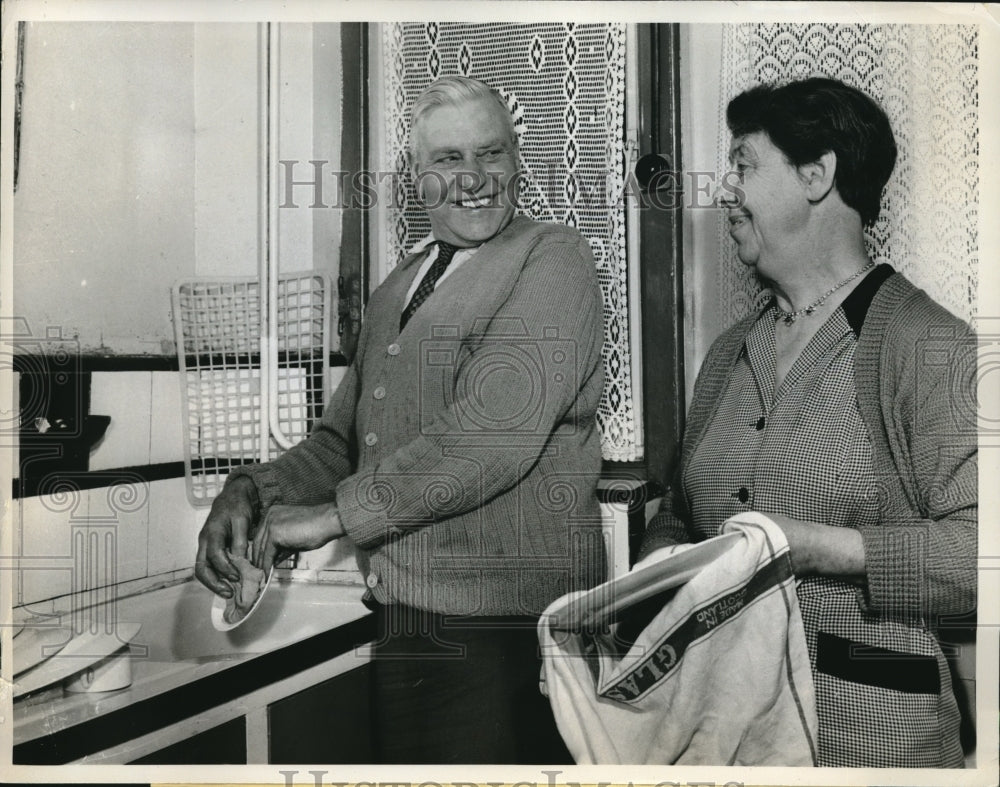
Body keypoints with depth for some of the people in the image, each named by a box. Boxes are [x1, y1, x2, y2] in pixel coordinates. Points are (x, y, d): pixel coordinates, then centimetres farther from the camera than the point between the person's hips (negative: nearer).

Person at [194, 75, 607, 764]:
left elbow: (496, 429, -23)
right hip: (401, 624, 7)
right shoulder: (397, 288, 15)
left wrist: (333, 512, -17)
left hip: (509, 629, -7)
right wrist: (252, 491, -1)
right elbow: (342, 440, 17)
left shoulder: (554, 258, -9)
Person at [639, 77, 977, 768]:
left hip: (866, 723, -6)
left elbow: (974, 544, -18)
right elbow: (680, 516, 15)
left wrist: (813, 546, -23)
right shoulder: (729, 353, 9)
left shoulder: (928, 346, -12)